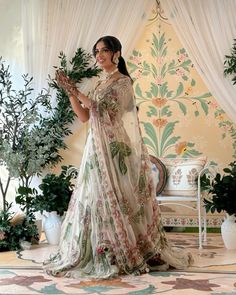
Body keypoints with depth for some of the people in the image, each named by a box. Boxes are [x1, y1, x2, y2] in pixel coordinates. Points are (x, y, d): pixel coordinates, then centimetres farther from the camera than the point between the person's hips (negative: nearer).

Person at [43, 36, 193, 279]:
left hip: (118, 148, -7)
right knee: (98, 198, 7)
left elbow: (106, 111, -15)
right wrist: (69, 92, 3)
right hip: (98, 149, 7)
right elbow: (84, 117, 12)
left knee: (117, 198, -5)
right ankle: (104, 253, 15)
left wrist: (76, 92, -12)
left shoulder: (123, 82, -6)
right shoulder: (100, 85, 17)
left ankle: (125, 254, 6)